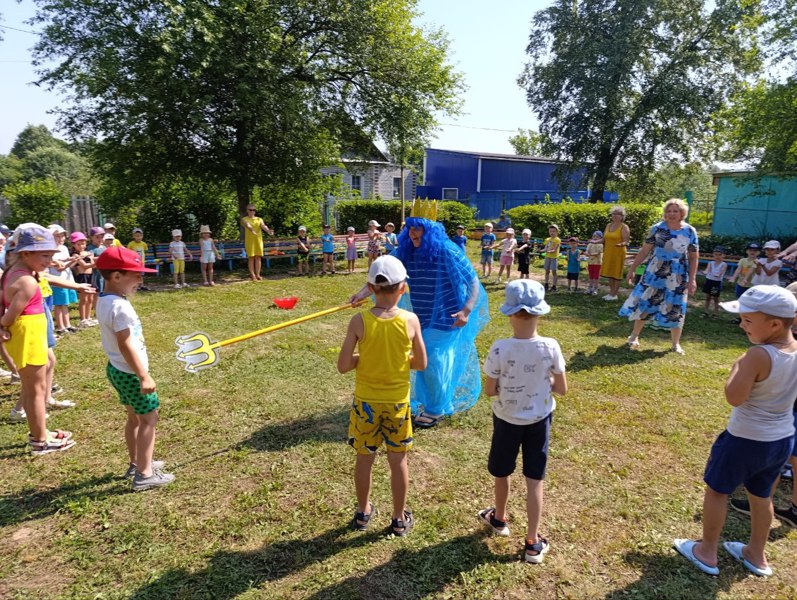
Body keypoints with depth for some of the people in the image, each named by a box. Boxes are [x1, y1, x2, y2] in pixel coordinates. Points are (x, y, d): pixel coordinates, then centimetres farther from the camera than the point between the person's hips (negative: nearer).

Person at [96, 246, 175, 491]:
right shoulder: (120, 306, -25)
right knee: (149, 419, 0)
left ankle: (137, 463, 34)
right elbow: (125, 345, -27)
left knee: (135, 417, 21)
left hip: (117, 370, 10)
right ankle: (144, 475, 6)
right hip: (130, 373, -10)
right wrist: (144, 376, -23)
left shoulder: (104, 301, 7)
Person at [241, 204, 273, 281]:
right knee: (251, 257, -4)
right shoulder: (244, 219, 5)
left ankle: (257, 274, 7)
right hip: (249, 240, -3)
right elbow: (247, 225, -18)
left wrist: (268, 231, -31)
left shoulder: (259, 219, 13)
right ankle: (252, 275, -2)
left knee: (258, 257, 1)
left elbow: (263, 226, -7)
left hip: (258, 239, 3)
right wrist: (252, 230, -41)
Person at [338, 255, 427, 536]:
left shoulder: (359, 321, -17)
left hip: (366, 401, 0)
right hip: (397, 402, 0)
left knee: (364, 458, 18)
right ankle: (400, 519, 32)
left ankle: (363, 512, 37)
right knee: (398, 461, 16)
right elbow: (421, 364, -6)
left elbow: (343, 365, -14)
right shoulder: (410, 320, -15)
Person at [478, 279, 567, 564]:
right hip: (539, 419, 1)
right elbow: (561, 389, -7)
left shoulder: (499, 349, -23)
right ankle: (533, 542, 21)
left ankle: (499, 518, 46)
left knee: (501, 472, 22)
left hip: (507, 419, -1)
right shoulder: (550, 347, -17)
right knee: (534, 480, 12)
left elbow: (490, 390, -14)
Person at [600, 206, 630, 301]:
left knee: (616, 274, -2)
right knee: (609, 273, 10)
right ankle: (611, 292, 19)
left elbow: (626, 241, -12)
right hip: (608, 253, 6)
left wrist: (621, 244, -32)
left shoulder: (624, 227, -6)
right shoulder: (608, 226, 12)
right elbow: (604, 239, 17)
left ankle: (614, 294, 3)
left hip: (618, 253, -6)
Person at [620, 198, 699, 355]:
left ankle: (676, 344, 19)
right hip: (654, 273, 0)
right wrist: (632, 269, 0)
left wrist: (692, 280, -4)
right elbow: (644, 251, 1)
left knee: (675, 309, 6)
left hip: (678, 277, 0)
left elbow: (693, 257, 2)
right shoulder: (657, 228, -3)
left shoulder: (690, 231, -2)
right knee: (645, 303, 3)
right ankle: (634, 336, 17)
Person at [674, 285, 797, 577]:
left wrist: (737, 367, -13)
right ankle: (756, 555, 42)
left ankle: (707, 553, 27)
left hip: (746, 440, -7)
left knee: (716, 490, 13)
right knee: (761, 495, 25)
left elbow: (734, 397, -26)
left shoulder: (758, 355, -28)